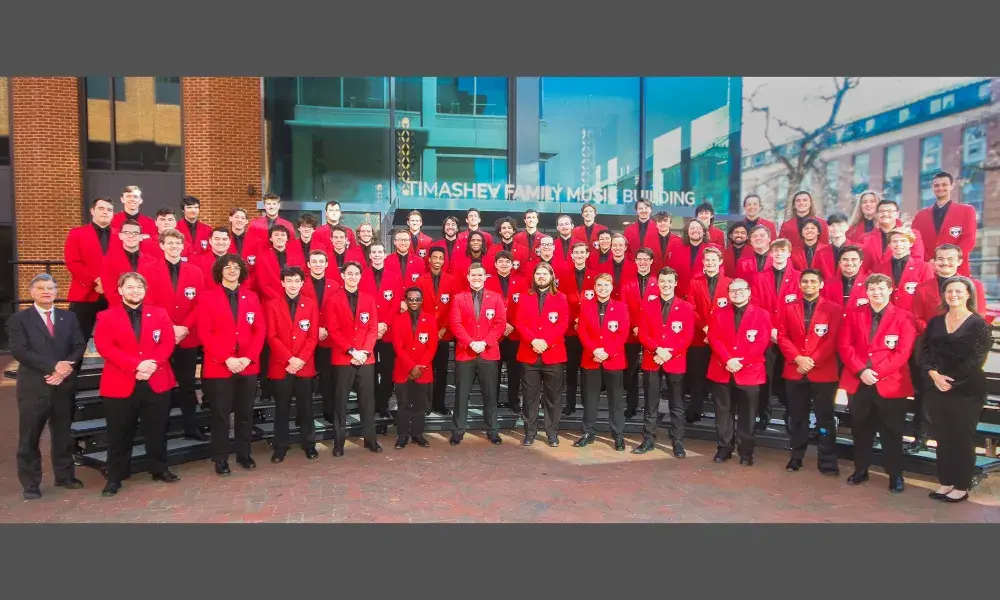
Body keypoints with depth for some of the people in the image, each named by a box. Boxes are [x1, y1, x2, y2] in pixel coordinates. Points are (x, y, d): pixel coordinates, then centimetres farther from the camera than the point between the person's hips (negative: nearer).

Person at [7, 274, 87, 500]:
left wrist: (67, 367, -14)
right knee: (29, 438, 4)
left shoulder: (69, 317, 12)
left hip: (64, 385, 3)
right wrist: (53, 366, -18)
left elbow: (79, 346, 4)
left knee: (63, 435, 12)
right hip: (33, 387, -3)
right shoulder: (19, 319, 2)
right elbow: (18, 350, -11)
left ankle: (65, 476, 24)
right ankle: (30, 484, 14)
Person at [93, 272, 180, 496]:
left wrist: (152, 365, -17)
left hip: (156, 382, 2)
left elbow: (167, 343, -1)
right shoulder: (107, 317, 2)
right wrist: (136, 365, -21)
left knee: (157, 432, 11)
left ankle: (160, 470, 25)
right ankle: (114, 478, 17)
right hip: (120, 384, -2)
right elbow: (105, 347, -11)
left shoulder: (159, 314, 8)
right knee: (119, 435, 5)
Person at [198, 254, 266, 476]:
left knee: (245, 413, 11)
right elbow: (205, 333, -8)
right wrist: (226, 359, -16)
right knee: (221, 414, 4)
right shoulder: (208, 298, -1)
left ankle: (244, 454, 23)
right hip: (218, 366, -3)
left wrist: (249, 357, -9)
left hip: (248, 365, 3)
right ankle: (220, 459, 15)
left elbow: (260, 330, 4)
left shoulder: (251, 297, 9)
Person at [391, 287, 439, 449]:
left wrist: (420, 366, -10)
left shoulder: (431, 319, 2)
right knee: (404, 405, 4)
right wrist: (411, 367, -14)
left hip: (424, 371, 1)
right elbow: (398, 346, -6)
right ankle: (402, 436, 13)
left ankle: (417, 434, 20)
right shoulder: (399, 319, 0)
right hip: (403, 370, -1)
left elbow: (433, 345, -2)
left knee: (420, 405, 9)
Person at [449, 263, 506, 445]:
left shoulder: (496, 298, 6)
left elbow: (500, 323, -2)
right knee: (462, 394, 5)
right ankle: (457, 431, 14)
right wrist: (470, 343, -15)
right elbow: (455, 324, -3)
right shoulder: (459, 298, 5)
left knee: (490, 394, 7)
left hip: (489, 353, 0)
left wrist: (485, 343, -13)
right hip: (464, 353, 0)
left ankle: (492, 431, 18)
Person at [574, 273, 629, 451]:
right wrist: (594, 350, -14)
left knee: (616, 399, 4)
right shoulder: (586, 306, 6)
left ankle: (619, 435, 12)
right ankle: (589, 432, 19)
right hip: (591, 359, 2)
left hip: (614, 359, -1)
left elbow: (623, 333, -6)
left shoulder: (621, 307, 1)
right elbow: (582, 331, 0)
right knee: (590, 398, 8)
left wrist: (607, 352, -15)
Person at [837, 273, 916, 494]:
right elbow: (845, 346, 0)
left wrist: (877, 372, -16)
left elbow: (903, 351, -9)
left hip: (890, 384, -2)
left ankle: (895, 475, 18)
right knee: (860, 430, 12)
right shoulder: (854, 315, 7)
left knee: (891, 433, 6)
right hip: (858, 382, 3)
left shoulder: (904, 317, -1)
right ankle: (860, 470, 25)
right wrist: (861, 371, -14)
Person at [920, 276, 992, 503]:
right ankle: (945, 482, 21)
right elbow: (925, 352, 4)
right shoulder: (935, 322, 9)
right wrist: (934, 374, -12)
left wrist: (952, 381, -12)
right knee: (942, 437, 10)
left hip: (966, 389, -4)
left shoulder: (978, 324, -4)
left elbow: (977, 359, -10)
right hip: (936, 388, 4)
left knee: (963, 438, 4)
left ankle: (962, 486, 14)